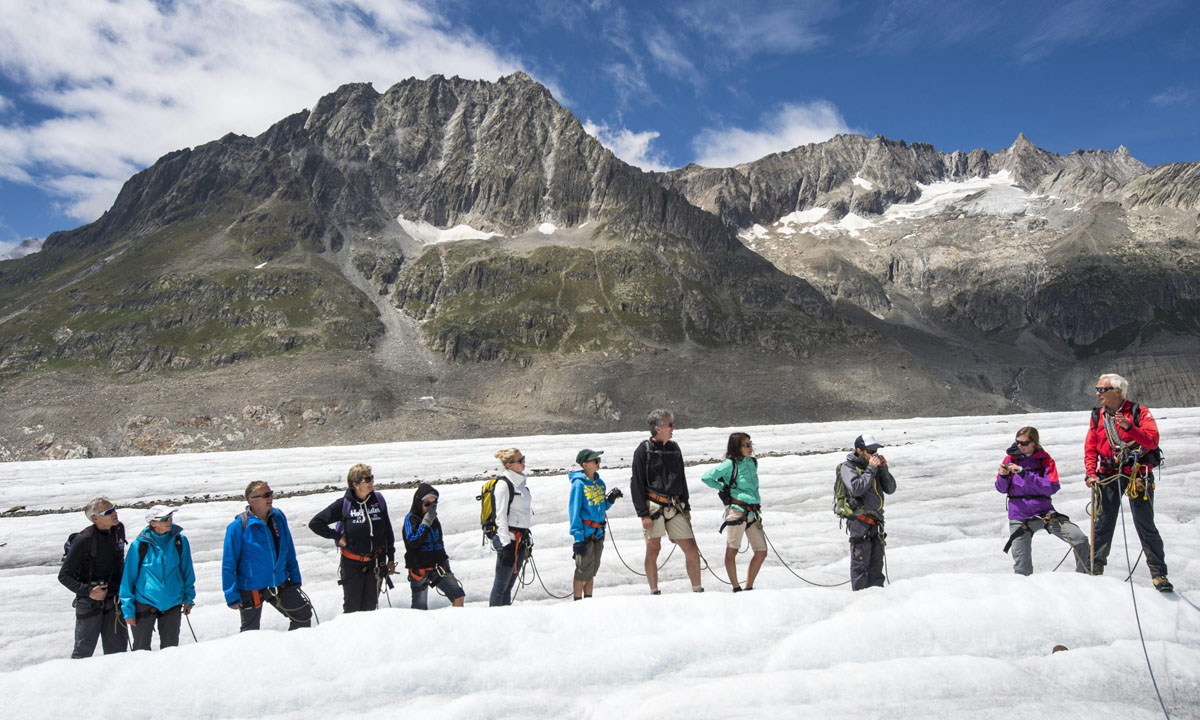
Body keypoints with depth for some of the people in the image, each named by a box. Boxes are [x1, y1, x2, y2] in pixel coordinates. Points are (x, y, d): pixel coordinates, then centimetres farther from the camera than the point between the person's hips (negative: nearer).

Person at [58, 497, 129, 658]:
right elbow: (64, 576, -12)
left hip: (114, 601, 5)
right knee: (84, 651, 4)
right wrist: (87, 591, -22)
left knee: (117, 649, 11)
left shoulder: (119, 529, -1)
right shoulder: (83, 540, -18)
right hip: (89, 602, -5)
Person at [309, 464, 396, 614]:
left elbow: (387, 530, 7)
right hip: (352, 563, -2)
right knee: (352, 607, 7)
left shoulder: (378, 500, -2)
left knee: (370, 606, 11)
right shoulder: (344, 504, -12)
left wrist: (391, 557, 9)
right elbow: (315, 523, -6)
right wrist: (337, 537, -9)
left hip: (376, 563, 3)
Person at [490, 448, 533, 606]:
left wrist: (527, 539, 21)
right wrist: (506, 545, -18)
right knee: (501, 585, -5)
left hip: (521, 539, 8)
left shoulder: (520, 483, 16)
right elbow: (501, 516, -14)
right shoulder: (504, 484, -10)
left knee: (509, 586, 11)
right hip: (508, 539, -8)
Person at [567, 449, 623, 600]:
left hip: (598, 532, 7)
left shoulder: (599, 483, 10)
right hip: (585, 533, -7)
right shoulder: (579, 483, -12)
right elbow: (574, 511, -14)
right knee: (583, 570, -1)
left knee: (592, 570, 15)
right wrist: (577, 537, -19)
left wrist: (610, 499, -1)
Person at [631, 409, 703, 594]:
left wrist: (686, 507, 20)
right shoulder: (643, 450, -4)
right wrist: (643, 514, -12)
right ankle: (654, 593, 13)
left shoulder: (674, 448, 14)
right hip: (653, 507, -5)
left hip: (675, 508, 5)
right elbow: (637, 485, -6)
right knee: (653, 550, 1)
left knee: (692, 550, 1)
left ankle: (698, 591, 12)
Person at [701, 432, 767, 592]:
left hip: (752, 513, 7)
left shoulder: (753, 462, 14)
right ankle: (736, 588, 5)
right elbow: (706, 477, -8)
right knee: (732, 551, -4)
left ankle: (749, 587, 16)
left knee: (761, 552, 5)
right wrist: (724, 488, -1)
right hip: (737, 511, -7)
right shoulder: (730, 464, -6)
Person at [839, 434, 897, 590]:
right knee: (860, 561, -5)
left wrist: (884, 468, -4)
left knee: (876, 562, 12)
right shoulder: (848, 467, -7)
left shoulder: (874, 466, 12)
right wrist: (871, 469, -18)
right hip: (859, 520, -7)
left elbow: (890, 488, 8)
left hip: (876, 522, 7)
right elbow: (857, 489, -23)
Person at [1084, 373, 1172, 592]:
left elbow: (1152, 441, -14)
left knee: (1145, 526, -2)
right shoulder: (1097, 416, 9)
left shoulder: (1140, 412, -2)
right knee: (1103, 525, 5)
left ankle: (1159, 574, 7)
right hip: (1108, 475, 3)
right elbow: (1090, 448, 6)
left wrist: (1129, 428, -29)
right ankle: (1096, 570, 15)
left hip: (1137, 475, -3)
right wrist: (1091, 473, -7)